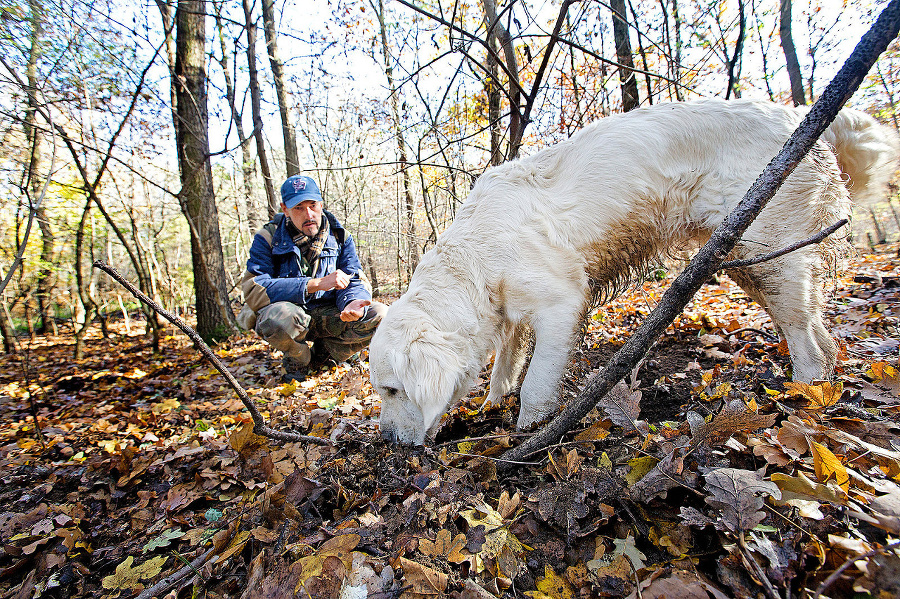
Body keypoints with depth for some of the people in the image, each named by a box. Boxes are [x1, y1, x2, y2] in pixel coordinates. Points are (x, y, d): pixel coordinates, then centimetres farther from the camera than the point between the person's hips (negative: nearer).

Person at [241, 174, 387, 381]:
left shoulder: (339, 236, -1)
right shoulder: (267, 239, -10)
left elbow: (354, 281, -4)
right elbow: (253, 291, -23)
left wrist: (353, 302, -31)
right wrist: (316, 284, -32)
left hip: (327, 315, 3)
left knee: (380, 315, -18)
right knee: (280, 315, -39)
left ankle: (325, 350, 5)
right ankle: (298, 360, -3)